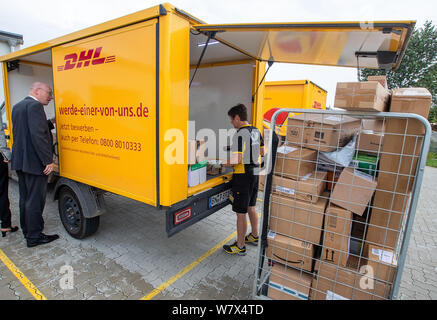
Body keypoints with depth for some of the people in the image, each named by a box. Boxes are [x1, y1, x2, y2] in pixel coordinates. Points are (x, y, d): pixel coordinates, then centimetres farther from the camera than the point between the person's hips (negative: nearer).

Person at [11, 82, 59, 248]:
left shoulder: (17, 106, 16)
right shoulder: (35, 106, -16)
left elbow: (29, 129, 13)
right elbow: (38, 135, -24)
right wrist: (48, 160, -22)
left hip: (19, 160, 10)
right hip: (34, 162, -10)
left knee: (25, 199, 19)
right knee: (35, 200, 0)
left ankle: (27, 230, 33)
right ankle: (34, 236, 11)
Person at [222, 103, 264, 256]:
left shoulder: (240, 134, -19)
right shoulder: (256, 131, 7)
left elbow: (237, 159, -26)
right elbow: (262, 152, 17)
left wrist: (222, 163, -12)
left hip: (243, 176, -9)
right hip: (255, 173, 9)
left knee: (241, 213, 3)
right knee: (251, 207, 23)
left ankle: (240, 246, 17)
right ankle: (254, 236, 40)